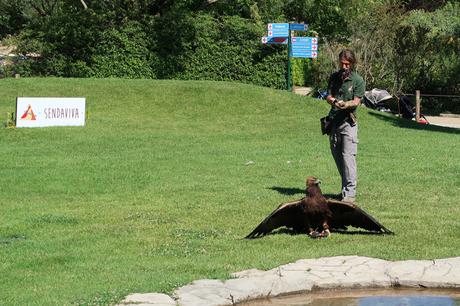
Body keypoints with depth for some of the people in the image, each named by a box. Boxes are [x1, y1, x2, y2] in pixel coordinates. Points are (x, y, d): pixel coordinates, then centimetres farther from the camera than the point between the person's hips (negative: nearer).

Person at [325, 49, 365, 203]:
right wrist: (332, 100, -14)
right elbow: (328, 95, 10)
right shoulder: (334, 77, 13)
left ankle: (350, 193, -14)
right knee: (337, 156, 9)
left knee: (348, 157, -12)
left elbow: (356, 101, -8)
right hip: (333, 121, 5)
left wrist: (345, 104, -28)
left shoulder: (358, 80, -2)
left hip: (348, 122, -5)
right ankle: (345, 188, 20)